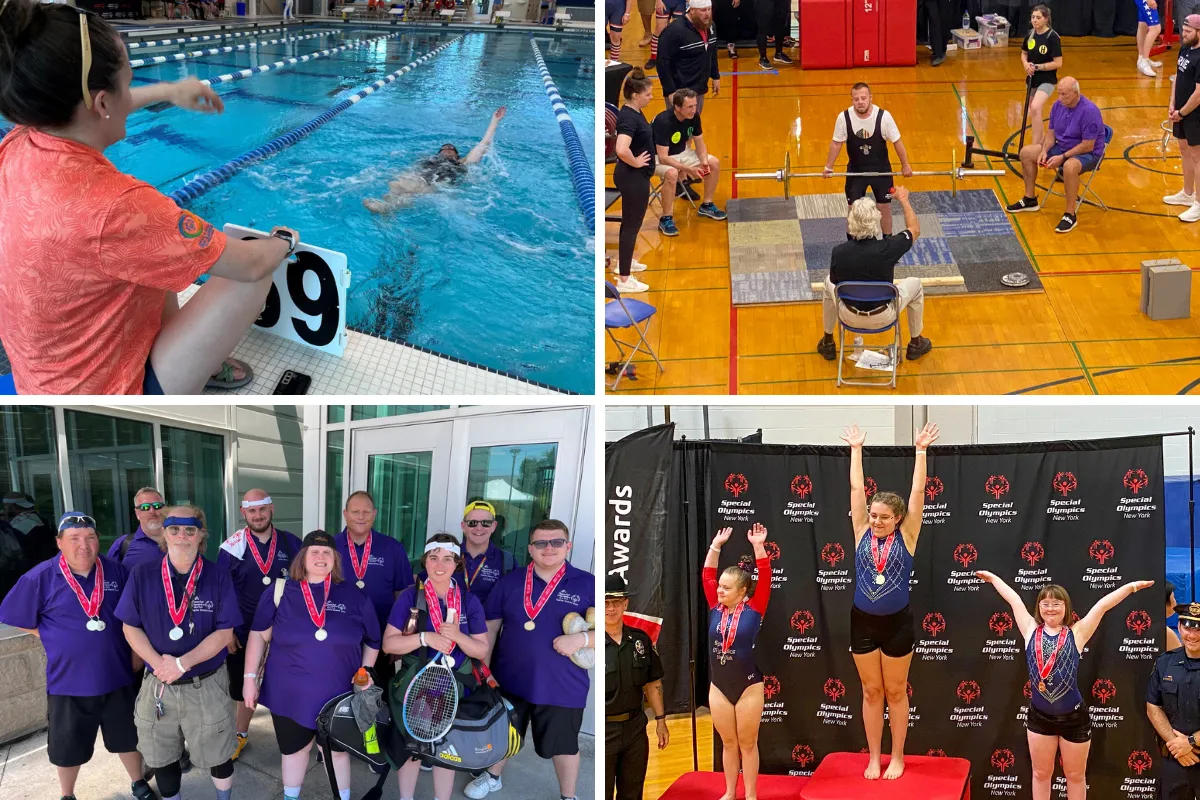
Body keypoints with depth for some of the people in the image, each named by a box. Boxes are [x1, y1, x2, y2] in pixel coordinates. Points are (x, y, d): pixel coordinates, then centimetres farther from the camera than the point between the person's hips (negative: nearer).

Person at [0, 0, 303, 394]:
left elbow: (76, 107, 18)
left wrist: (167, 92, 24)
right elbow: (251, 264, -21)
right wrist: (284, 242, 1)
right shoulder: (111, 206, -34)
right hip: (109, 390, -8)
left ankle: (191, 356, 29)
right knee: (256, 272, -1)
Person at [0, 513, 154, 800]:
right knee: (68, 747, 14)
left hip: (117, 677, 2)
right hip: (69, 680, -2)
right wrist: (58, 640, -4)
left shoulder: (116, 571, -4)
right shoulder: (40, 578, -12)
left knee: (128, 736, 18)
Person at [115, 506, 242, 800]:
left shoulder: (218, 578, -8)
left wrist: (182, 664, -20)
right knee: (162, 758, 14)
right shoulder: (142, 575, -5)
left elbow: (223, 633, -10)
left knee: (218, 755, 10)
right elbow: (131, 627, -2)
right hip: (158, 684, 2)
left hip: (207, 685, -1)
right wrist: (159, 665, -17)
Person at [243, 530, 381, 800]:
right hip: (289, 694, 0)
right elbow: (259, 635, 1)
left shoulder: (354, 595, -3)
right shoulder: (280, 590, -5)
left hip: (337, 695, 0)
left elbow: (373, 640, 8)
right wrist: (250, 677, -1)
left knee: (337, 750, 14)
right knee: (294, 749, 17)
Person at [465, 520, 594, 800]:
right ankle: (493, 777, 47)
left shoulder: (587, 584, -9)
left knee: (563, 745, 12)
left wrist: (582, 638, -26)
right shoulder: (510, 582, 0)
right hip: (510, 680, 3)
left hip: (561, 687, -2)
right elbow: (490, 628, 7)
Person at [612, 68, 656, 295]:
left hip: (635, 177, 10)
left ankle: (624, 262, 41)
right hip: (633, 177, -10)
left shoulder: (634, 112, 5)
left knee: (630, 222, 23)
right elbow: (622, 149, -41)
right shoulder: (629, 117, -25)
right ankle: (623, 280, 2)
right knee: (632, 225, -3)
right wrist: (635, 162, -23)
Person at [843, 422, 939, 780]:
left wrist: (921, 451, -11)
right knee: (871, 692, 11)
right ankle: (874, 758, 20)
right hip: (863, 622, 2)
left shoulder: (906, 536, -5)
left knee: (896, 692, 9)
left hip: (897, 623, -2)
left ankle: (897, 758, 20)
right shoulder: (862, 533, -1)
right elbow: (857, 487, 1)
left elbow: (918, 491, -8)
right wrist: (856, 449, 1)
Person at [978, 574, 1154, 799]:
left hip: (1074, 717, -2)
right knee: (1041, 774, 16)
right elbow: (1014, 599, 9)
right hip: (1039, 716, 2)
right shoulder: (1031, 630, 1)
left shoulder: (1076, 633, -4)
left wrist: (1132, 586, -12)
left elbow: (1102, 605, -8)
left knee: (1075, 775, 14)